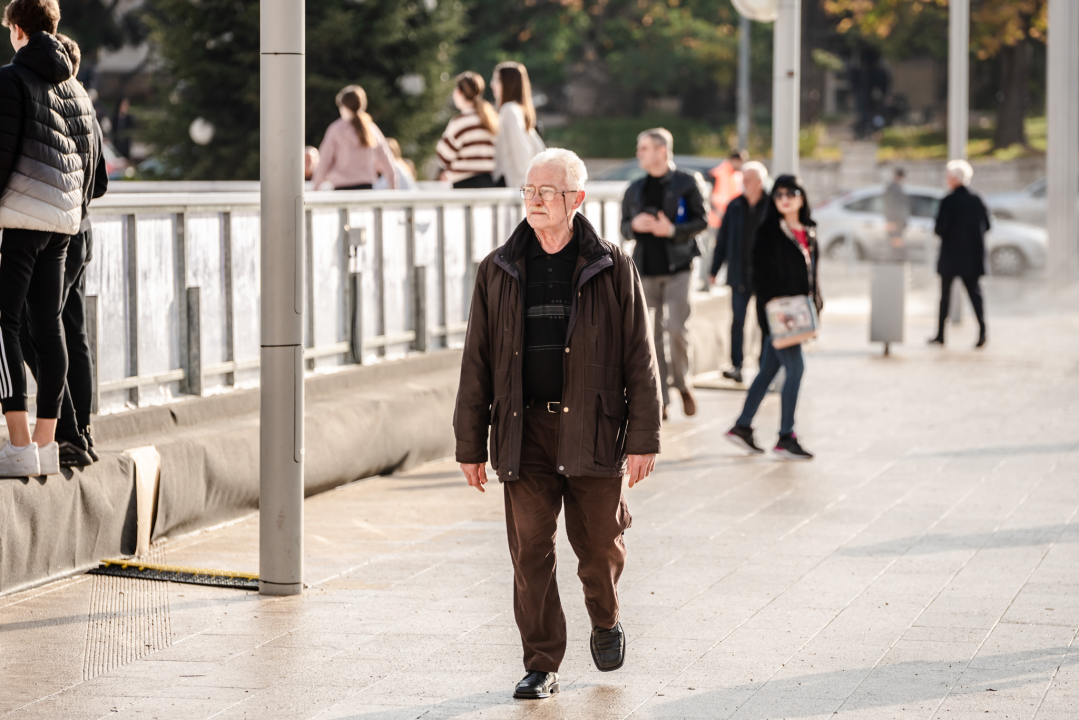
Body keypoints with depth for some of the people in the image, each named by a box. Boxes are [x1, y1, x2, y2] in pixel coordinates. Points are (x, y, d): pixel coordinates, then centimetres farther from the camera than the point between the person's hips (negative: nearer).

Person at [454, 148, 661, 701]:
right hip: (524, 431, 1)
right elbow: (477, 363, 8)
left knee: (598, 545, 6)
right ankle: (541, 666, 7)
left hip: (592, 429, -1)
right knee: (530, 553, -2)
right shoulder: (498, 272, 6)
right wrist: (470, 445, 4)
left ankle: (604, 619, 37)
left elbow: (640, 359, 1)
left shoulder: (611, 270, 1)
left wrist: (644, 438, -5)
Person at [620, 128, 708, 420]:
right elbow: (624, 228, 16)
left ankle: (683, 384, 10)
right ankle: (660, 400, 8)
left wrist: (673, 230, -15)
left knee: (676, 327, -14)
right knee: (651, 334, 2)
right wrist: (634, 225, -7)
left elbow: (701, 220, -1)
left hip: (677, 266, -4)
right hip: (646, 269, 4)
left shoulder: (687, 183, 1)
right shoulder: (635, 190, 13)